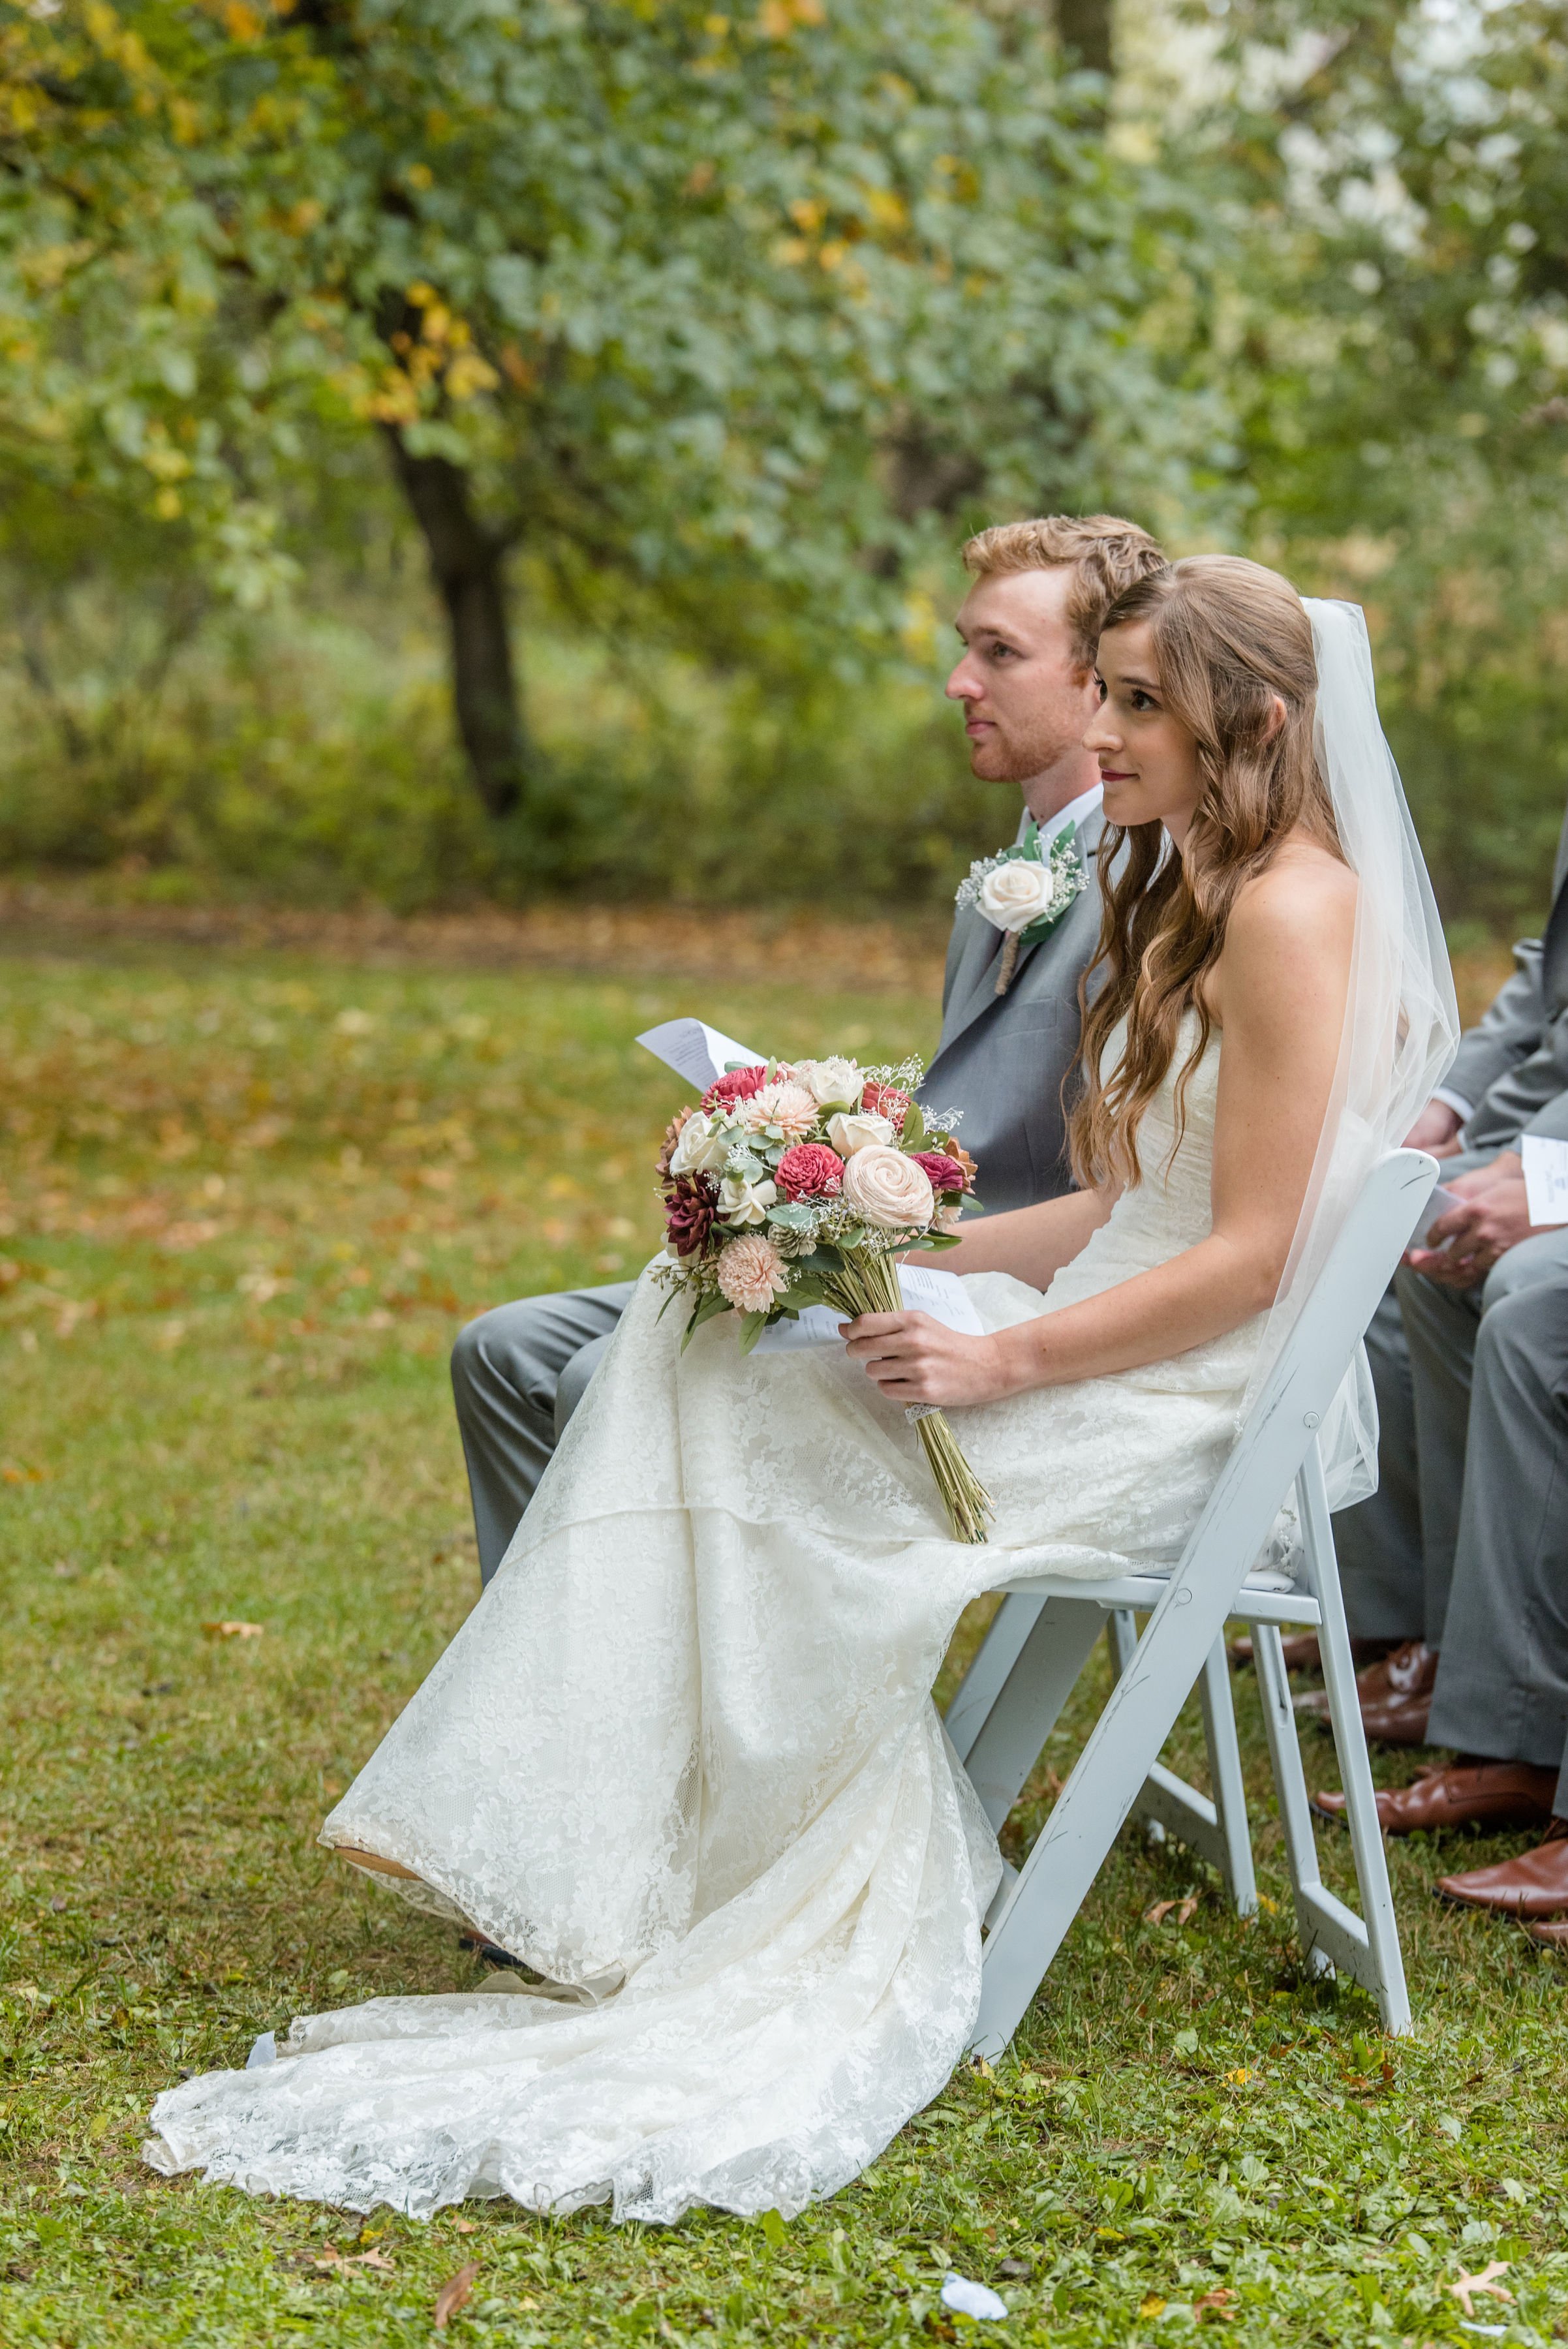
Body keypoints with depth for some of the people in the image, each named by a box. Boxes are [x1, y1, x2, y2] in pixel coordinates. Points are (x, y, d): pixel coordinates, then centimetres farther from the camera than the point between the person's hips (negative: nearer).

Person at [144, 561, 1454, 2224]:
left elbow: (1248, 1259, -19)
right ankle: (614, 1876, -8)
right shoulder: (1181, 900, 16)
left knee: (762, 1428, -14)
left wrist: (1001, 1357, -21)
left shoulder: (1293, 911, -15)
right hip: (1114, 1339, 9)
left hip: (1201, 1401, -9)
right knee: (698, 1342, -4)